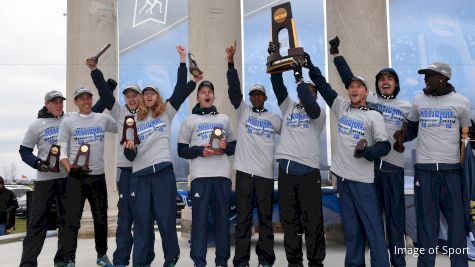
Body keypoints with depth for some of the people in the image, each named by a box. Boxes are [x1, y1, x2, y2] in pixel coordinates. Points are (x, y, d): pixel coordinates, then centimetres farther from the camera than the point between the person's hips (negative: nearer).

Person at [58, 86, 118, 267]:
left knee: (101, 220, 12)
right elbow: (61, 150, -2)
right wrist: (69, 169, -15)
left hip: (98, 176, 3)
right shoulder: (68, 122, 1)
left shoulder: (103, 119, 8)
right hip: (76, 177, -3)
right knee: (72, 221, -3)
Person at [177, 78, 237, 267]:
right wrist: (201, 150, -10)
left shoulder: (224, 119, 19)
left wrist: (225, 147, -3)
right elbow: (182, 150, 6)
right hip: (200, 175, -2)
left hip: (222, 174, 2)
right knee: (199, 218, -3)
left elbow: (234, 146, 18)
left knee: (223, 217, 3)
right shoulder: (190, 120, 12)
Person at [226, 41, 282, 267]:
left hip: (266, 172, 1)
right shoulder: (243, 110, 9)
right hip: (244, 169, -1)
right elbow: (234, 89, -3)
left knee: (265, 216, 6)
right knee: (243, 216, 2)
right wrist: (231, 62, -12)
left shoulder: (274, 118, 14)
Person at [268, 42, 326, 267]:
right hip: (286, 169, 4)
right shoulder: (288, 107, 18)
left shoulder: (318, 113, 8)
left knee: (312, 220, -1)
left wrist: (298, 76, -14)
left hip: (308, 170, -3)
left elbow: (310, 105, -14)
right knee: (289, 219, 7)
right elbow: (278, 85, 10)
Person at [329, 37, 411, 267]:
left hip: (393, 164, 0)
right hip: (368, 161, 0)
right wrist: (336, 54, 2)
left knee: (395, 213, 4)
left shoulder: (406, 107, 11)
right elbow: (349, 79, 4)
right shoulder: (368, 100, 8)